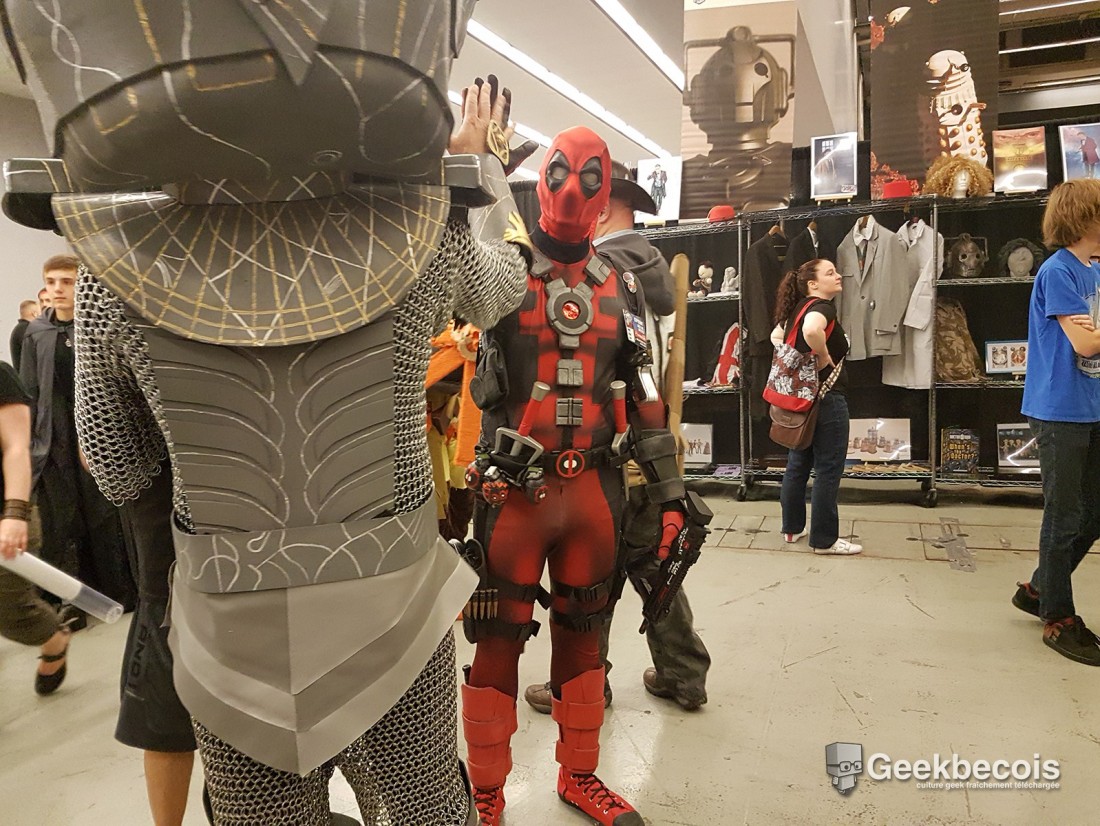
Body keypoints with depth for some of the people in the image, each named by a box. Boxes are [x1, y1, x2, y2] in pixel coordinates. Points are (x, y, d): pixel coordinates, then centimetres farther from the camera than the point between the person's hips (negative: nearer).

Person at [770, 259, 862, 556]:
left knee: (798, 464, 17)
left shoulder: (799, 307, 10)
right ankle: (824, 539, 8)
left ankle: (792, 528, 28)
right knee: (828, 470, 0)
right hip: (826, 397, -9)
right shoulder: (822, 307, -17)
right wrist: (824, 358, -23)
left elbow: (776, 336, 24)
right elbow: (811, 330, -40)